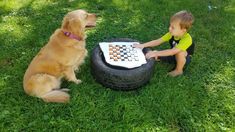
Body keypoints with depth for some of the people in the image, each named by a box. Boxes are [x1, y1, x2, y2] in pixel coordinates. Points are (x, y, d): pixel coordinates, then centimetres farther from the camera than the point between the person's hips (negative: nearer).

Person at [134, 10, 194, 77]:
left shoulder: (187, 39, -37)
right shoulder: (172, 34, -18)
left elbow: (173, 51, -46)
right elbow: (158, 41, -18)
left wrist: (156, 53, -49)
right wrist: (143, 45, -29)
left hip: (184, 58, -4)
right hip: (174, 55, 5)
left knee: (180, 52, -40)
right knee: (154, 54, -11)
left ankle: (179, 70, -13)